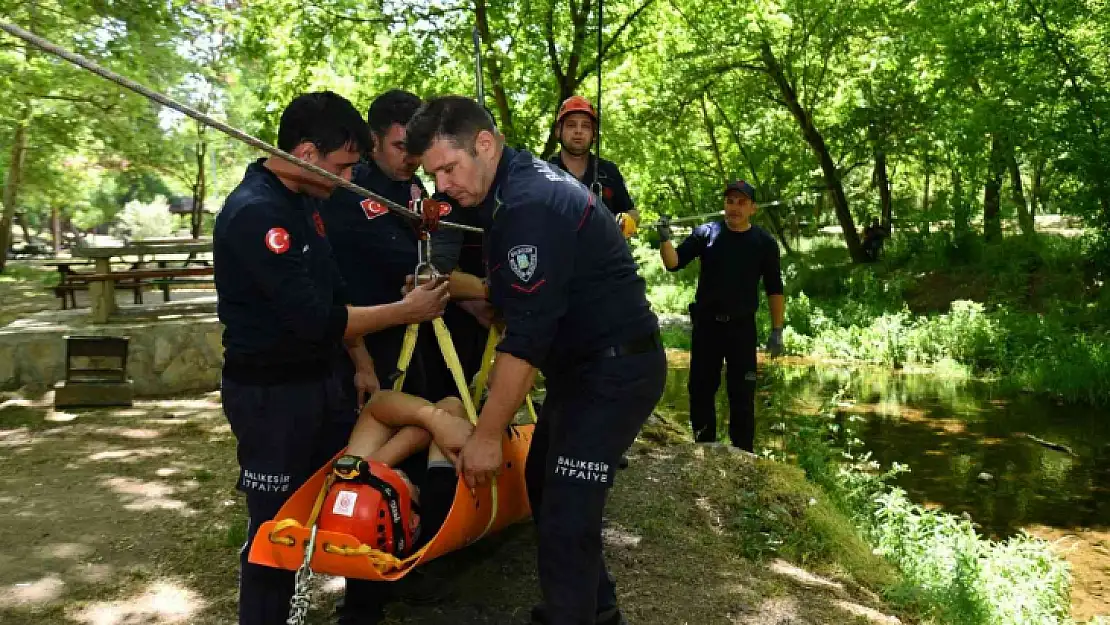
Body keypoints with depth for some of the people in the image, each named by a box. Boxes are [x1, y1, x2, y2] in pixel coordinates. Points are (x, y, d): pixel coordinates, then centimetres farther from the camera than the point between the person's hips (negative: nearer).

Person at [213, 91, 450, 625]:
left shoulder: (302, 200, 8)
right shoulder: (255, 213, -23)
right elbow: (314, 319, -27)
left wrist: (361, 362, 13)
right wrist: (407, 310, -17)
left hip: (319, 380, 9)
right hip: (270, 394, -9)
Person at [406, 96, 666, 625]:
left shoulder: (530, 206, -24)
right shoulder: (522, 184, 7)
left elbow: (526, 336, -26)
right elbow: (514, 306, 15)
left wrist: (486, 436, -21)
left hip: (616, 371, -11)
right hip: (585, 363, 11)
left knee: (566, 514, -9)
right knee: (544, 484, 18)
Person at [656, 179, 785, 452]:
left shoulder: (764, 242, 0)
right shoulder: (705, 233, -1)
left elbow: (774, 289, 3)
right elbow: (674, 263, -6)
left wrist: (777, 331, 0)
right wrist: (665, 239, -26)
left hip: (742, 327, -1)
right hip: (706, 324, 1)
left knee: (742, 394, 4)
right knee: (701, 388, 9)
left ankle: (743, 453, 14)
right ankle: (703, 447, 24)